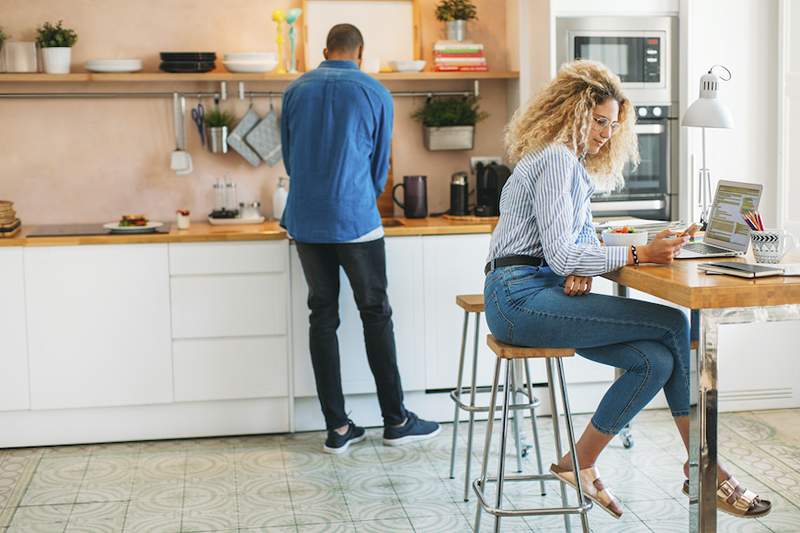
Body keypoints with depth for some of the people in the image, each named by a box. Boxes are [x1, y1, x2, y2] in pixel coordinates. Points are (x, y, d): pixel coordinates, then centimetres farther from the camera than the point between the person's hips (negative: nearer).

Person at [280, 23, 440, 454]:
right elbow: (380, 163, 9)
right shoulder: (375, 94, 0)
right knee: (376, 315, 6)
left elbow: (288, 156, 15)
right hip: (355, 221, -3)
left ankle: (337, 428, 9)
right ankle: (395, 421, 13)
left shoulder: (296, 90, 8)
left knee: (322, 317, 7)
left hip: (305, 221, 3)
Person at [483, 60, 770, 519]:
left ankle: (581, 465, 1)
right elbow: (561, 253, -18)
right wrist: (640, 254, -20)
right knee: (673, 324, -15)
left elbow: (582, 238, 23)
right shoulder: (556, 159, -11)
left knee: (657, 360, -8)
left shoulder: (575, 163, 21)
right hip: (520, 296, -9)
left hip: (540, 292, 9)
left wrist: (582, 269, 0)